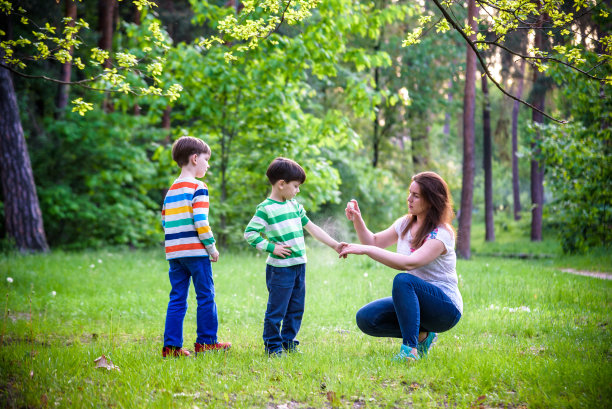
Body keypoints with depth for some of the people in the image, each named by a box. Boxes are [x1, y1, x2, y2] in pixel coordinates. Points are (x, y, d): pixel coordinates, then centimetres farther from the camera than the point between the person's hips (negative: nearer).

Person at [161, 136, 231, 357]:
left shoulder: (171, 190, 16)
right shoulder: (198, 188, -7)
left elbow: (165, 222, 17)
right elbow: (200, 222, -15)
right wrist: (211, 247, -7)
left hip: (174, 252, 7)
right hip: (195, 251, -7)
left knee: (177, 299, 7)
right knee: (205, 296, 4)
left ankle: (171, 345, 4)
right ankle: (206, 342, 9)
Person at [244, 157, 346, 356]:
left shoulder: (294, 205, 13)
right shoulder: (266, 209, -10)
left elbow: (311, 227, 18)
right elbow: (249, 233, -13)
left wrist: (334, 245, 15)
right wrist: (272, 247, -17)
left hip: (299, 265, 8)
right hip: (280, 267, -8)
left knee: (296, 309, 13)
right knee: (276, 310, -2)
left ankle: (288, 343, 24)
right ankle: (273, 346, 8)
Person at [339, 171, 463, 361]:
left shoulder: (442, 233, -19)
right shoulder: (405, 223, 6)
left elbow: (409, 263, -33)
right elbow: (375, 242, 17)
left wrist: (365, 250, -35)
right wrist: (357, 220, -3)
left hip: (446, 308, -8)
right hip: (414, 301, 8)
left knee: (403, 280, -35)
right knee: (365, 319, -12)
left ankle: (410, 349, -31)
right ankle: (421, 334, 5)